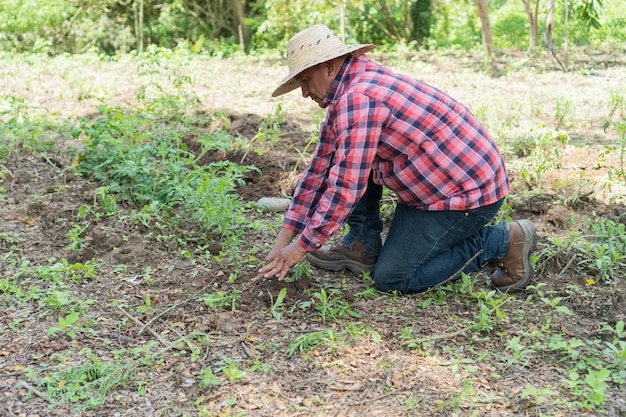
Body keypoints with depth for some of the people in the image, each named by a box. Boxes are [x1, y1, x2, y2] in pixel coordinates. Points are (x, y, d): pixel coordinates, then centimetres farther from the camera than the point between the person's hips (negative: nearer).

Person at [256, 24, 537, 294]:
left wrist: (300, 248, -14)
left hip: (469, 193, -10)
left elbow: (345, 187, -24)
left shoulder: (357, 99, -23)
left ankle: (501, 242, 1)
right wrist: (283, 241, 7)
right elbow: (319, 170, 10)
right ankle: (362, 247, 13)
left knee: (391, 279, -4)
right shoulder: (344, 95, 10)